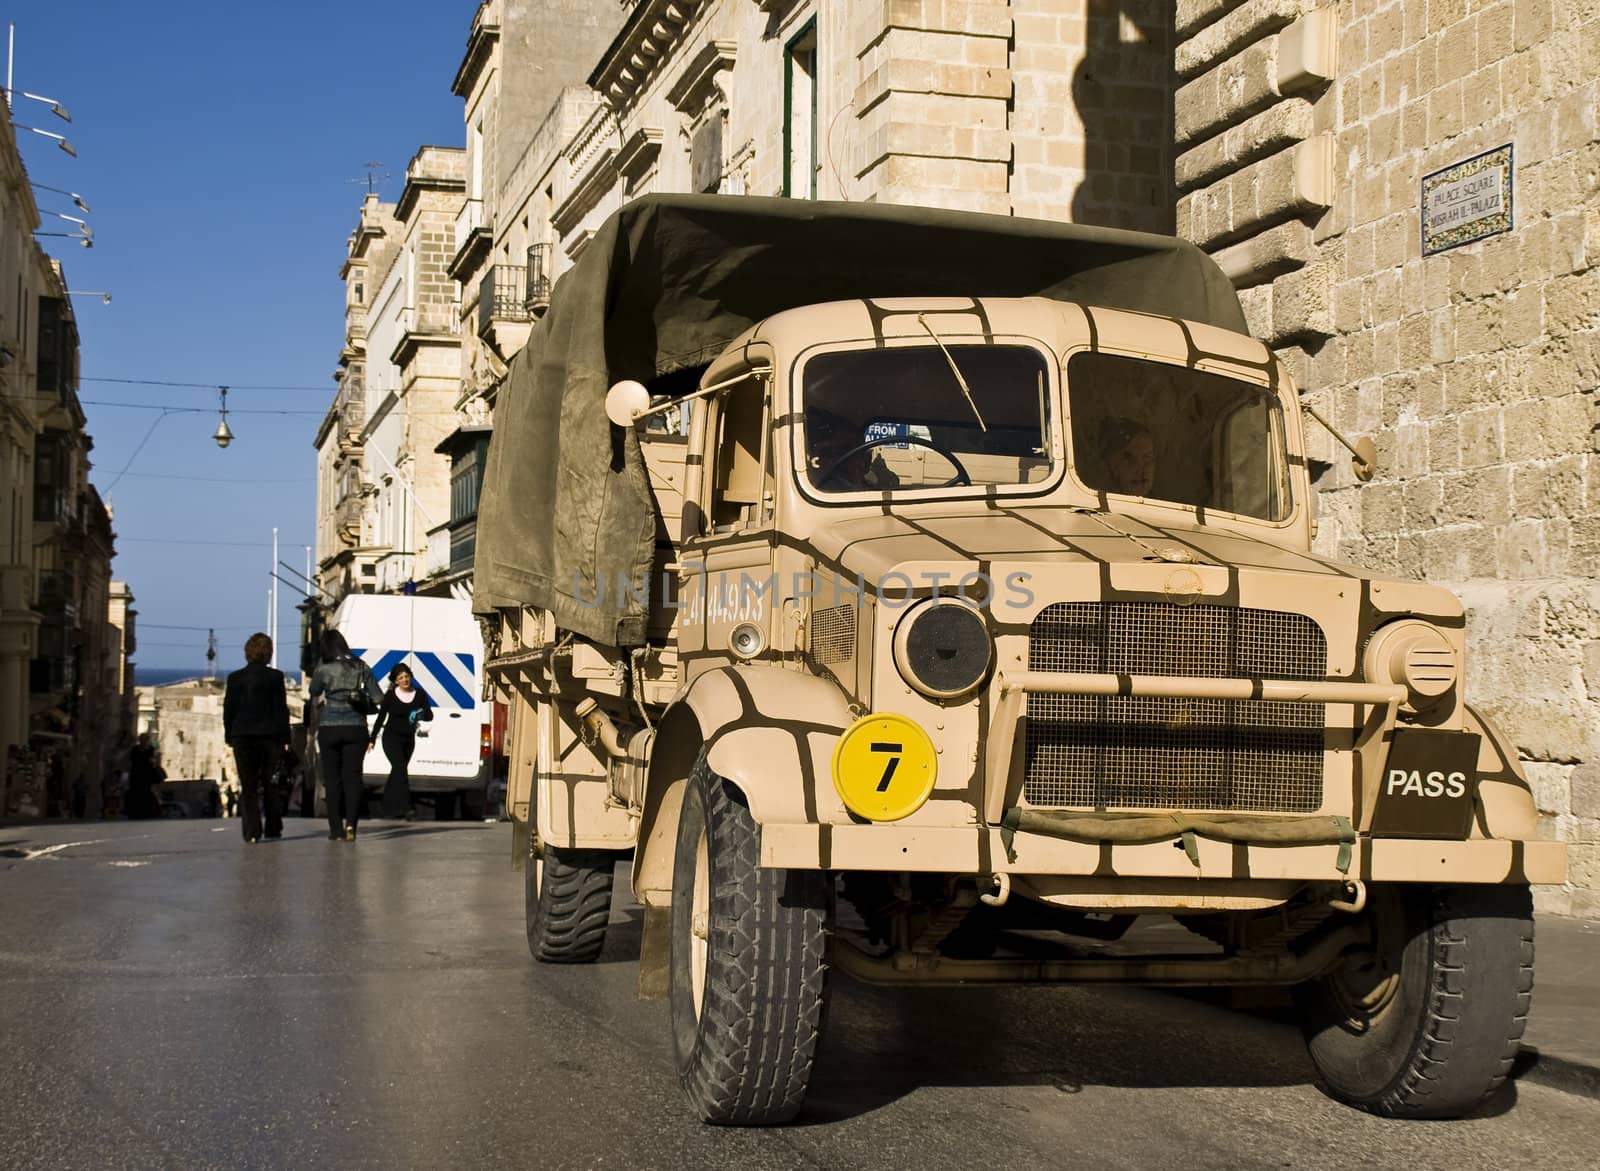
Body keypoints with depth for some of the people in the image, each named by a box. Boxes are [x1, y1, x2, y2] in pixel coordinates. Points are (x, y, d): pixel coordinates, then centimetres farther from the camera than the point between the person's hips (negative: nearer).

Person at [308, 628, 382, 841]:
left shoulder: (324, 670, -8)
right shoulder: (361, 668, 0)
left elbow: (314, 693, 10)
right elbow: (378, 698, -1)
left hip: (330, 728, -2)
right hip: (356, 727, 2)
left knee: (332, 778, 6)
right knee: (353, 776, 4)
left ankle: (336, 829, 6)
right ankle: (351, 822, -13)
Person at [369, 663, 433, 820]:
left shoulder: (419, 694, 0)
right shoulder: (390, 696, -6)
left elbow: (430, 716, -2)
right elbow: (381, 718, 1)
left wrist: (421, 715, -25)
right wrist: (372, 739, 1)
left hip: (409, 739, 4)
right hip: (391, 738, -4)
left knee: (396, 772, 11)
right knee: (400, 769, -19)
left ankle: (388, 809, 21)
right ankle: (405, 807, -26)